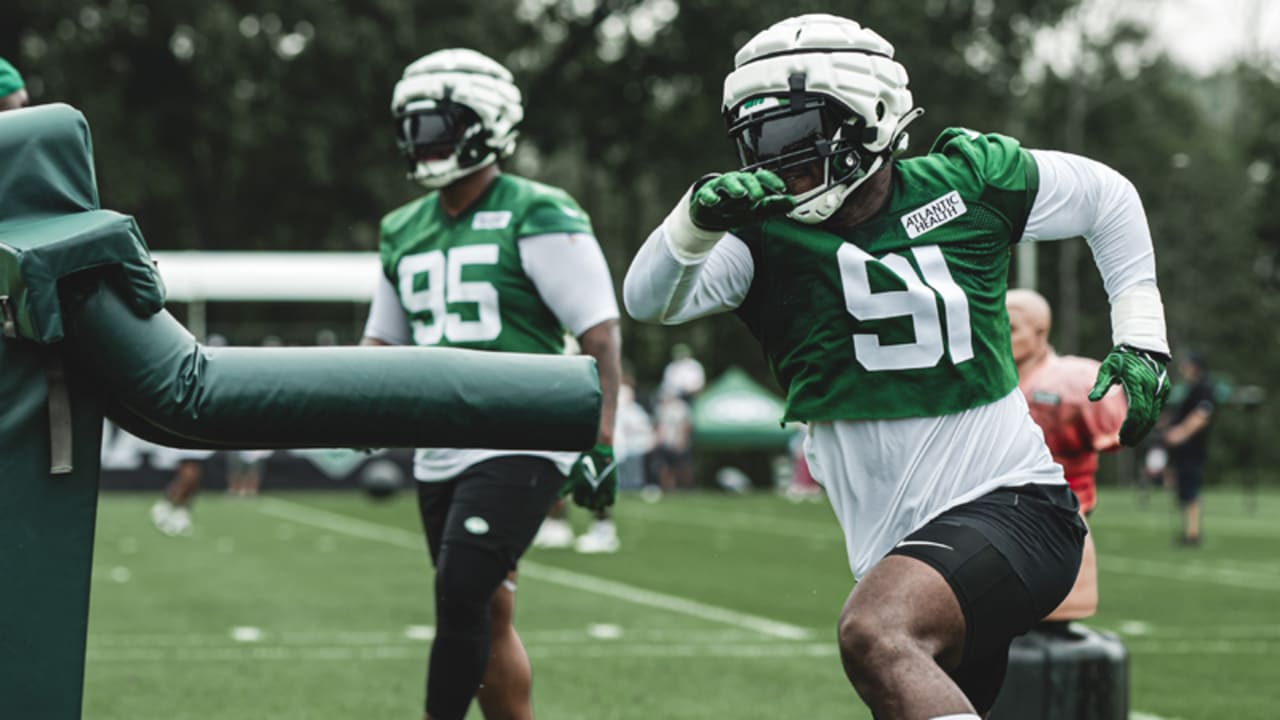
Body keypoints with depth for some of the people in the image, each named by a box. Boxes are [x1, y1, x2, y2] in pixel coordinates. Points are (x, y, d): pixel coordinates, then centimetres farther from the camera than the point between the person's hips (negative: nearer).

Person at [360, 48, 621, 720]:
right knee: (487, 616, 10)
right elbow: (385, 338, 24)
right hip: (441, 450, 7)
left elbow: (599, 333, -10)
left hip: (520, 444, -7)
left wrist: (601, 444, -16)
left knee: (460, 596, -16)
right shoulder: (405, 231, 13)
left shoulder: (537, 217, -8)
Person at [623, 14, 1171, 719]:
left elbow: (1107, 196, 16)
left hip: (1007, 503, -5)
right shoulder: (766, 233, 1)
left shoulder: (966, 181, -1)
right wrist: (699, 217, -35)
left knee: (875, 636, -32)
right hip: (898, 545, 5)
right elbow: (650, 301, -16)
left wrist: (1139, 342, 12)